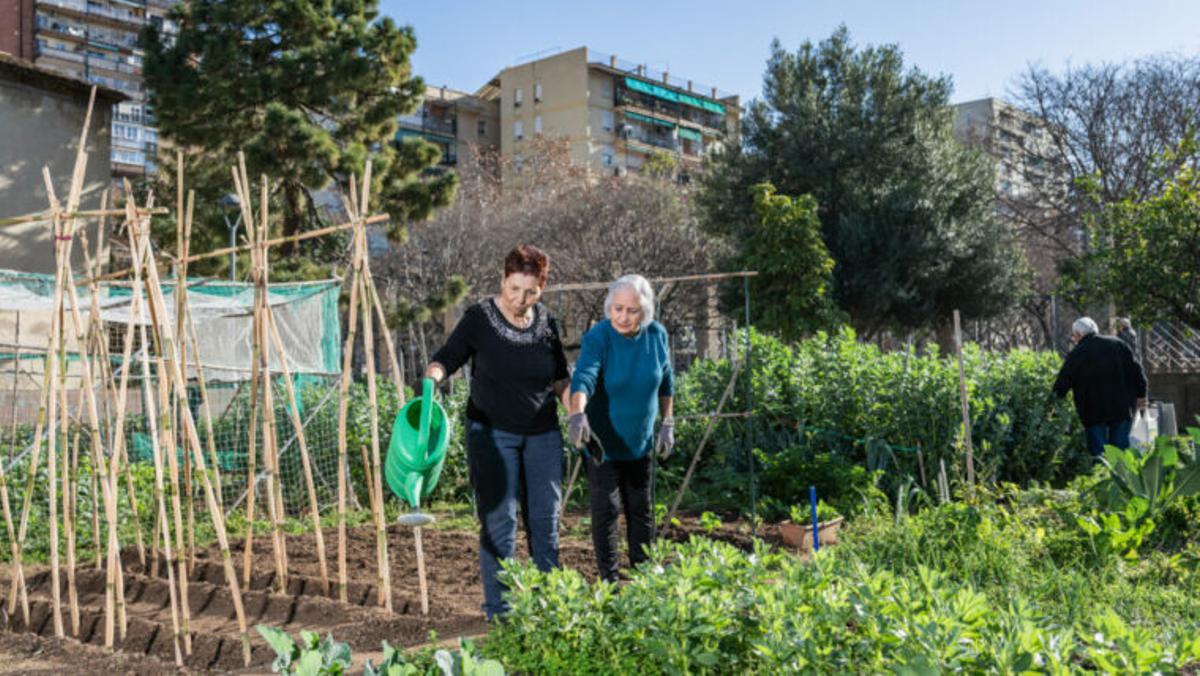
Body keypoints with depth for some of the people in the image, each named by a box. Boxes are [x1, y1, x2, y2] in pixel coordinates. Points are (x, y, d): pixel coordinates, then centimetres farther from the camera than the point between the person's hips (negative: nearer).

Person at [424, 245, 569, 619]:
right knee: (499, 521, -2)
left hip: (542, 434, 4)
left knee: (546, 518, 7)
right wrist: (432, 377, -32)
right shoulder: (479, 318, -7)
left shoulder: (547, 324, 4)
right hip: (493, 433, -4)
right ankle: (498, 610, 7)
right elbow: (447, 357, -11)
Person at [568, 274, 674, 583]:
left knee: (642, 510, 14)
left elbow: (665, 382, 8)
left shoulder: (657, 335, -6)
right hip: (602, 441, -4)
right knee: (606, 510, -1)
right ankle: (609, 581, 11)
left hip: (641, 441, 4)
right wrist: (577, 414, -53)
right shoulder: (598, 337, -20)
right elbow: (583, 377, -36)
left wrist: (667, 424, 9)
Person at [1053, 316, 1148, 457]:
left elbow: (1062, 384, -5)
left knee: (1098, 452, 2)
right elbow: (1135, 371, 7)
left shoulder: (1076, 353, -5)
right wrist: (1140, 395, 14)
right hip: (1122, 409, 4)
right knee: (1121, 450, 11)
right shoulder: (1117, 344, 7)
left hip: (1094, 413, -4)